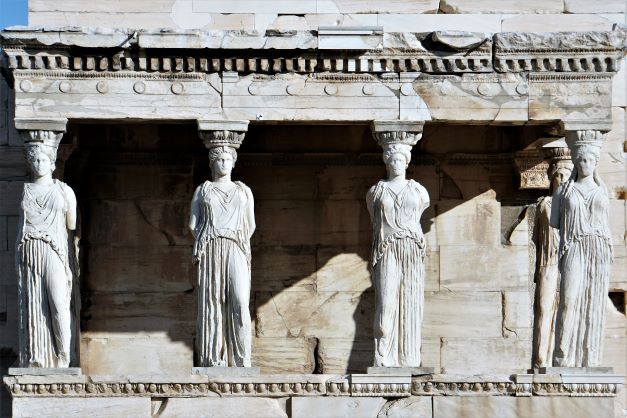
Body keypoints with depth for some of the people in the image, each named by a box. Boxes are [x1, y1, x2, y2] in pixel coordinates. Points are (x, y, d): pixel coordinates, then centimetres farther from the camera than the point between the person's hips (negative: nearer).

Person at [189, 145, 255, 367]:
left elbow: (250, 225, 15)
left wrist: (238, 245, 7)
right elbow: (193, 224, 10)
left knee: (239, 302, -14)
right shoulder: (202, 190, 14)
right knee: (211, 303, -5)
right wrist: (207, 243, 0)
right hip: (210, 252, 0)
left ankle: (243, 361, -12)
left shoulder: (244, 191, 16)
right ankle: (214, 359, -3)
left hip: (235, 251, 0)